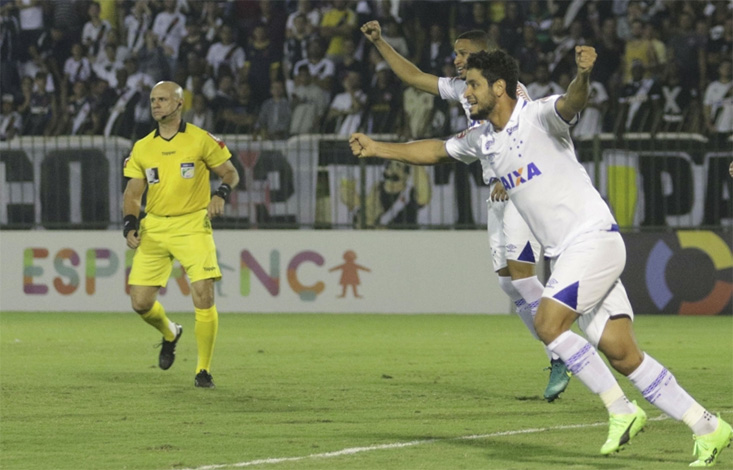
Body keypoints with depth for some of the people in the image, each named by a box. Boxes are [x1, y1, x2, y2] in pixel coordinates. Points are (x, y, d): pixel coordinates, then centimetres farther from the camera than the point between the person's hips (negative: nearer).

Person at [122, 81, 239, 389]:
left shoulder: (201, 140, -2)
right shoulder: (142, 148, 8)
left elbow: (230, 172, 5)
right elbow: (133, 192, 12)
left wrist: (221, 194, -15)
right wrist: (130, 225, -4)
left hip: (192, 225, -4)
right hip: (154, 229, 4)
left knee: (203, 297, -15)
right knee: (140, 302, -3)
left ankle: (203, 369, -1)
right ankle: (170, 334, 32)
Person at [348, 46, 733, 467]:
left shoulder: (539, 117, -11)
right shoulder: (482, 138, 13)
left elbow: (573, 102, -32)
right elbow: (436, 151, 31)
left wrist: (584, 74, -54)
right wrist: (380, 149, 32)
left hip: (593, 239, -7)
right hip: (564, 254, 7)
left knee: (549, 324, -20)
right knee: (622, 355, -1)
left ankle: (621, 409, -9)